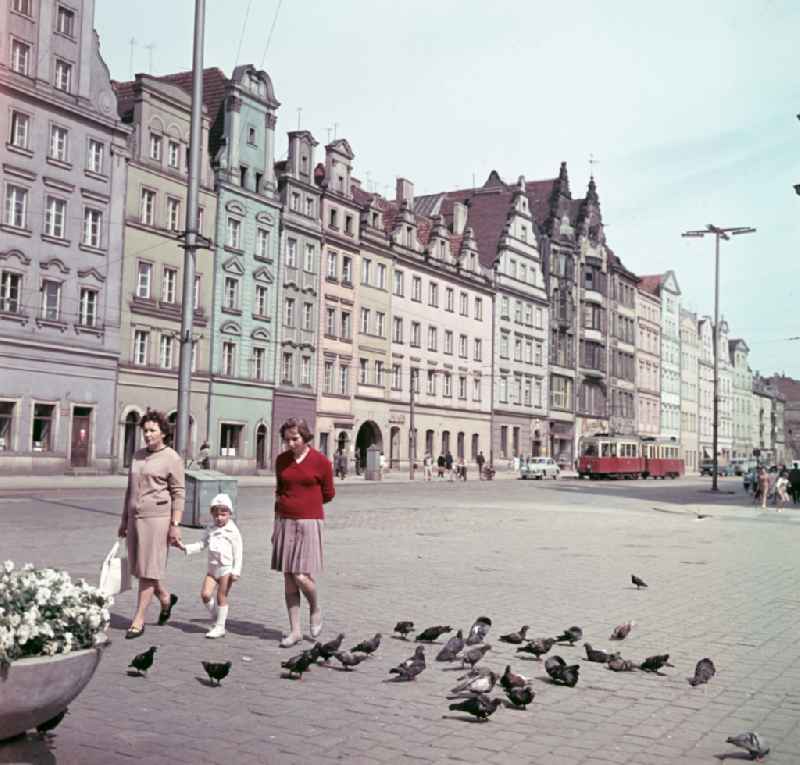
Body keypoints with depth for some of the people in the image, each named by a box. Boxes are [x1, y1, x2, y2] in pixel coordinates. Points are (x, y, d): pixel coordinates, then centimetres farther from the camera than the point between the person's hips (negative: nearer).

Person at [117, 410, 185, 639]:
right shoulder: (137, 456, 14)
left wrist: (175, 525, -14)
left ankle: (138, 620, 3)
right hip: (135, 517, 7)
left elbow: (178, 493, -8)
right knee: (138, 568, 12)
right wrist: (124, 519, 17)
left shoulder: (172, 458, -5)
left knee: (147, 570, -4)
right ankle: (166, 598, 35)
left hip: (157, 518, -7)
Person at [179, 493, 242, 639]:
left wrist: (236, 571, -13)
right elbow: (201, 544, 12)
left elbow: (237, 552, -8)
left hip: (226, 568, -5)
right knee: (205, 594, -4)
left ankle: (220, 627, 8)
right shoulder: (210, 530, 10)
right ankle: (216, 616, 19)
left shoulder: (232, 531, -7)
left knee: (221, 597, -1)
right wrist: (185, 547, -3)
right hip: (212, 567, 5)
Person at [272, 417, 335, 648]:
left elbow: (328, 494, 6)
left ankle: (315, 608, 19)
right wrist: (276, 524, 14)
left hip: (309, 523, -4)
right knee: (288, 579, 4)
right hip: (284, 523, 4)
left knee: (302, 576, -12)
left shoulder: (320, 461, -5)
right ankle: (294, 630, 12)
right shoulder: (281, 460, 8)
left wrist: (304, 503, 10)